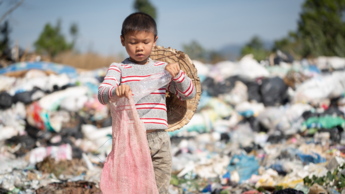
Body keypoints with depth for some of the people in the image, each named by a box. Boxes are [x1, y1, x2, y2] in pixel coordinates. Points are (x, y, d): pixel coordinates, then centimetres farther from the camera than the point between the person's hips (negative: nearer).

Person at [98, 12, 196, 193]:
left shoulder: (162, 68, 13)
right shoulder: (118, 68, 3)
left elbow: (188, 93, 14)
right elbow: (102, 94, -13)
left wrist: (177, 74, -6)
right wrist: (116, 91, -36)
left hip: (159, 139, 3)